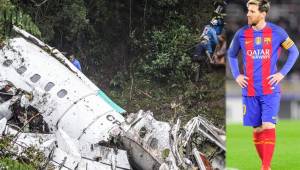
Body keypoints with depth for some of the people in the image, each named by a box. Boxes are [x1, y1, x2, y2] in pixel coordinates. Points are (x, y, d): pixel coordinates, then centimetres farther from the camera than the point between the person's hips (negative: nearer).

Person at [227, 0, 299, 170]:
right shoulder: (242, 34, 3)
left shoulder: (277, 32, -4)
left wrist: (282, 73, -3)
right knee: (257, 129, 6)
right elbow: (231, 55, 20)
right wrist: (236, 75, 7)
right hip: (250, 91, 3)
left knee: (268, 126, -13)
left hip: (270, 90, -3)